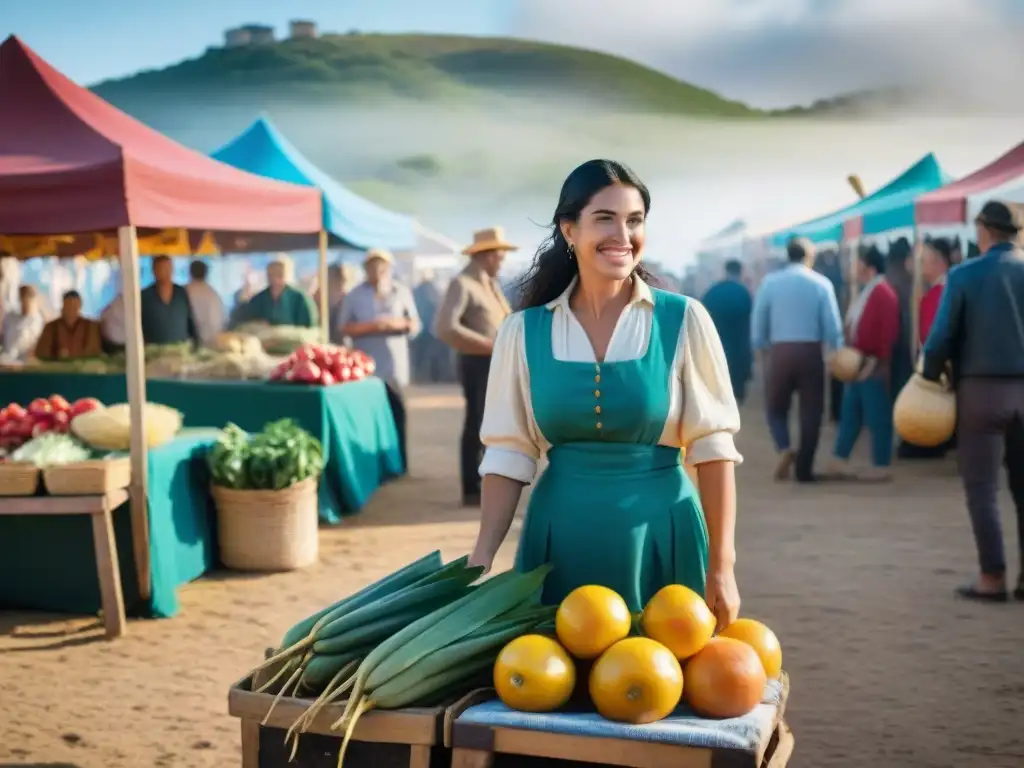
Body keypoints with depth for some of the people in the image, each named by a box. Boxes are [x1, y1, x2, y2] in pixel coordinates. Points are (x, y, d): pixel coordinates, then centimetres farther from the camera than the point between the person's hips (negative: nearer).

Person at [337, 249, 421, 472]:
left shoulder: (402, 292, 8)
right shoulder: (355, 295, 4)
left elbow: (415, 325, 8)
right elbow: (345, 328, -2)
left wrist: (398, 324, -13)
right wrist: (371, 326, -16)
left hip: (395, 365, 1)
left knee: (396, 415, 2)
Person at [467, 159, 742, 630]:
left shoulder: (683, 321, -4)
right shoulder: (523, 331, 0)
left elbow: (712, 446, -3)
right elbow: (509, 452, 2)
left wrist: (722, 565, -6)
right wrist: (481, 559, -4)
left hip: (662, 536, -1)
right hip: (560, 540, 1)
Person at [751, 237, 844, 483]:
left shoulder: (770, 281, 1)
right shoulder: (821, 283, 0)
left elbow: (758, 322, 1)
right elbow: (832, 325, -2)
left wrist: (761, 348, 14)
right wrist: (837, 352, 12)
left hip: (779, 351, 1)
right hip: (810, 352, 0)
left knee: (776, 406, 15)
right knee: (811, 411, 9)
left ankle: (784, 449, -11)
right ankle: (804, 470, 9)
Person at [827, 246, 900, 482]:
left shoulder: (883, 293, -14)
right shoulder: (866, 292, 16)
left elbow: (888, 332, -20)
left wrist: (875, 361, -20)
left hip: (873, 366, -10)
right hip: (858, 364, 10)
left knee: (877, 417, -3)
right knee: (851, 414, 12)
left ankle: (882, 466, 4)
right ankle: (840, 460, 18)